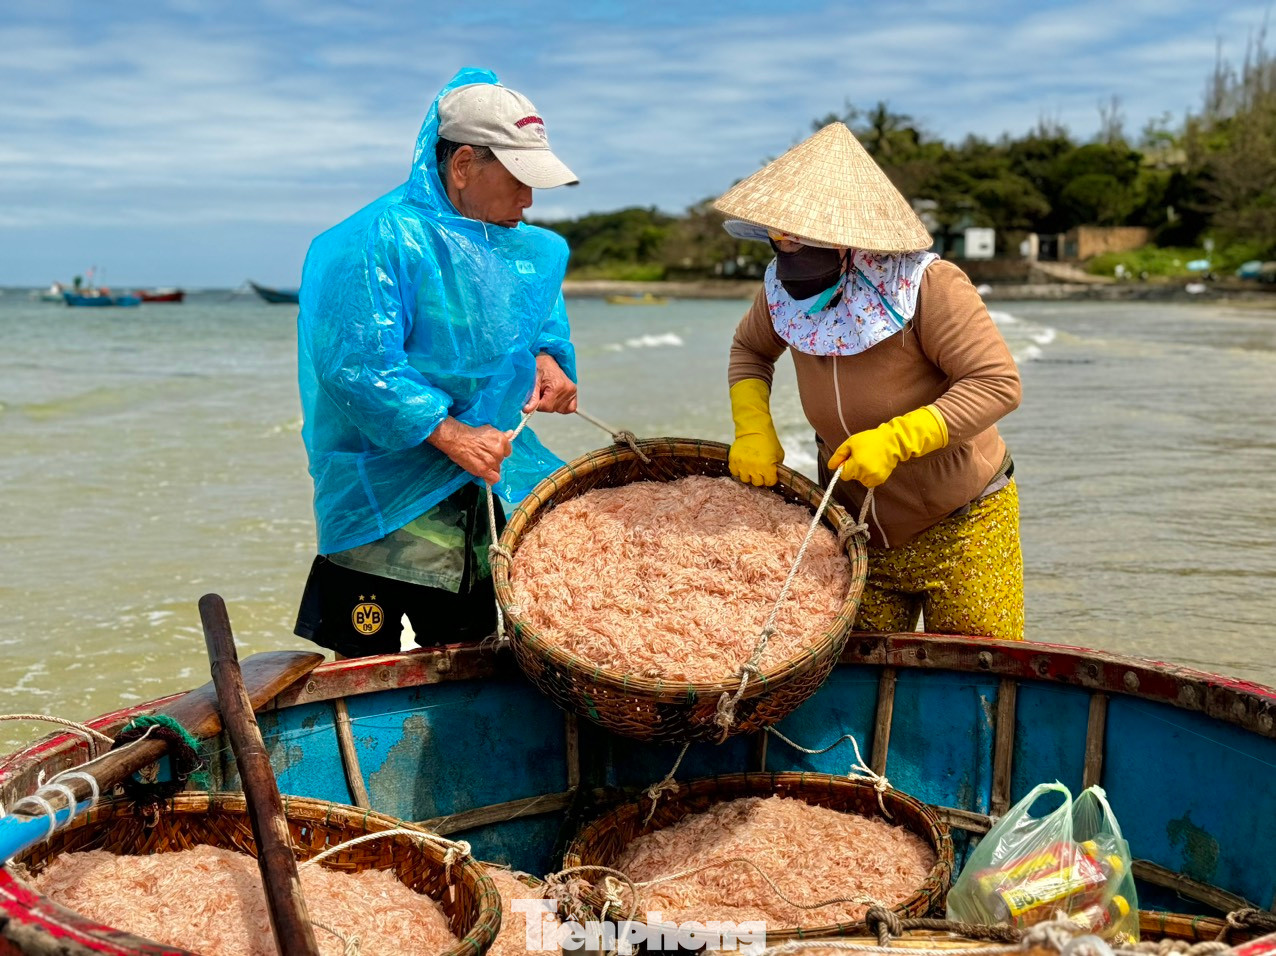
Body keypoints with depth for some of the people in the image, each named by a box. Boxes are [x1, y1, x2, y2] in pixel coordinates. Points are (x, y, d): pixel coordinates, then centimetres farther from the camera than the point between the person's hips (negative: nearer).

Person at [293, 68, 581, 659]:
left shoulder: (526, 251, 8)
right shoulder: (381, 241, -18)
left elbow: (543, 319, 24)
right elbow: (355, 366, -25)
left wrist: (545, 357, 1)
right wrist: (450, 435, -26)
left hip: (480, 495, 7)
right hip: (383, 508, -7)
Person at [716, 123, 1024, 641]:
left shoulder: (926, 286, -24)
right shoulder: (782, 288, -7)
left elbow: (997, 383, -25)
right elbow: (749, 349, 12)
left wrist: (894, 440, -33)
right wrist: (753, 428, -6)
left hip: (961, 526, -5)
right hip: (857, 529, 5)